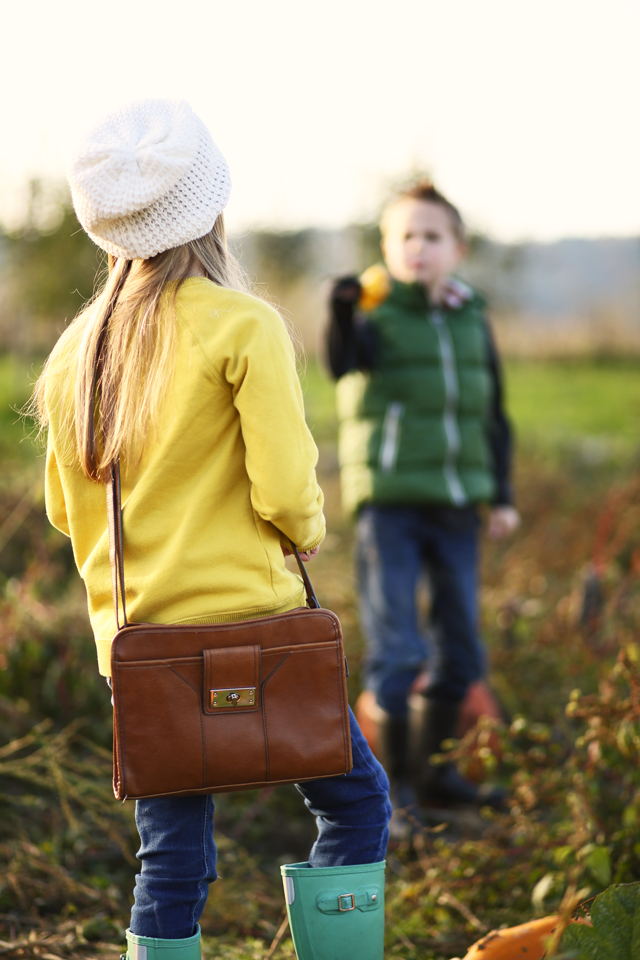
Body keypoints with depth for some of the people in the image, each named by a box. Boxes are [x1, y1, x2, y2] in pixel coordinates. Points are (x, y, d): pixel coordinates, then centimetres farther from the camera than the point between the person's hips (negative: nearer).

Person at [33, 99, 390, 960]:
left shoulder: (76, 349, 8)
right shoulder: (242, 326, -10)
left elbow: (66, 510, 16)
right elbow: (285, 490, -15)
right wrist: (308, 532, 5)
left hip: (132, 639, 6)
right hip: (245, 617, -5)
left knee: (170, 856, 10)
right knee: (353, 799, 9)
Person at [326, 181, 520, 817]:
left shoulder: (472, 319, 10)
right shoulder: (375, 311, -5)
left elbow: (493, 413, 18)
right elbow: (344, 362, -28)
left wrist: (502, 495, 15)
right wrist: (343, 313, -47)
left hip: (456, 506, 5)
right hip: (389, 502, -5)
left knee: (461, 650, 10)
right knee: (395, 650, -6)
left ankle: (438, 773, 24)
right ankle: (392, 781, 4)